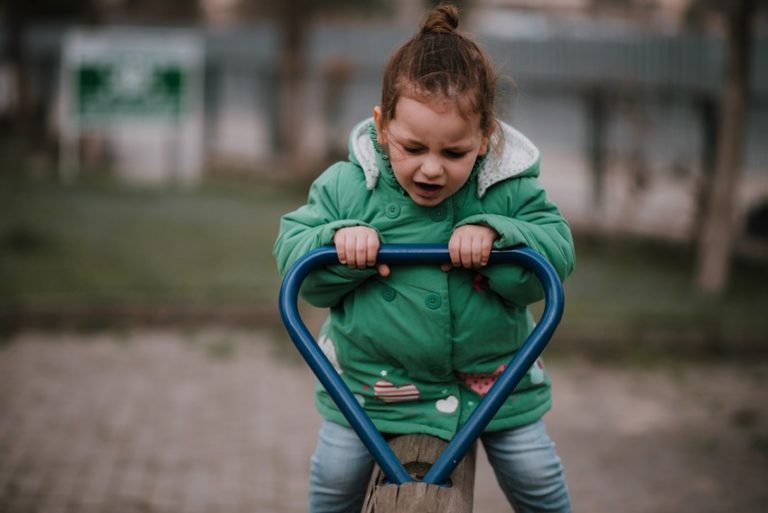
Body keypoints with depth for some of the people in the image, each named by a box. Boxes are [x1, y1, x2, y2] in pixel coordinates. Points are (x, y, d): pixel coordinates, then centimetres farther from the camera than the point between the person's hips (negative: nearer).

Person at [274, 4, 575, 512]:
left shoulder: (510, 191, -14)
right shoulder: (347, 186, -13)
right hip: (372, 376, 0)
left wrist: (496, 236, -33)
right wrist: (338, 241, -29)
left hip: (492, 375, 0)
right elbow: (292, 252, -7)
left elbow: (556, 254, -15)